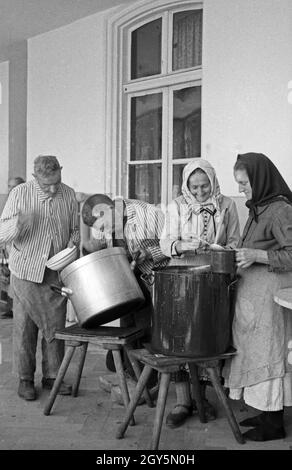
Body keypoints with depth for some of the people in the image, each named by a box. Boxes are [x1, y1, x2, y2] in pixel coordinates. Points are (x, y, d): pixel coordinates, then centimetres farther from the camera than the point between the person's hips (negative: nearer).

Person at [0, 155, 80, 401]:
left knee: (56, 326, 8)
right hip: (26, 272, -2)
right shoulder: (20, 194, -9)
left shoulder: (68, 194, -1)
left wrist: (73, 243, -12)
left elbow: (76, 229, 10)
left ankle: (52, 375, 23)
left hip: (57, 273, 2)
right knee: (25, 328, 5)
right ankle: (25, 379, 19)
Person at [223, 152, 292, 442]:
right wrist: (239, 253, 11)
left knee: (268, 352, 0)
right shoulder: (258, 209, 12)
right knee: (256, 351, 14)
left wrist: (257, 256, -23)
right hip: (253, 291, 9)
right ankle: (267, 413, 27)